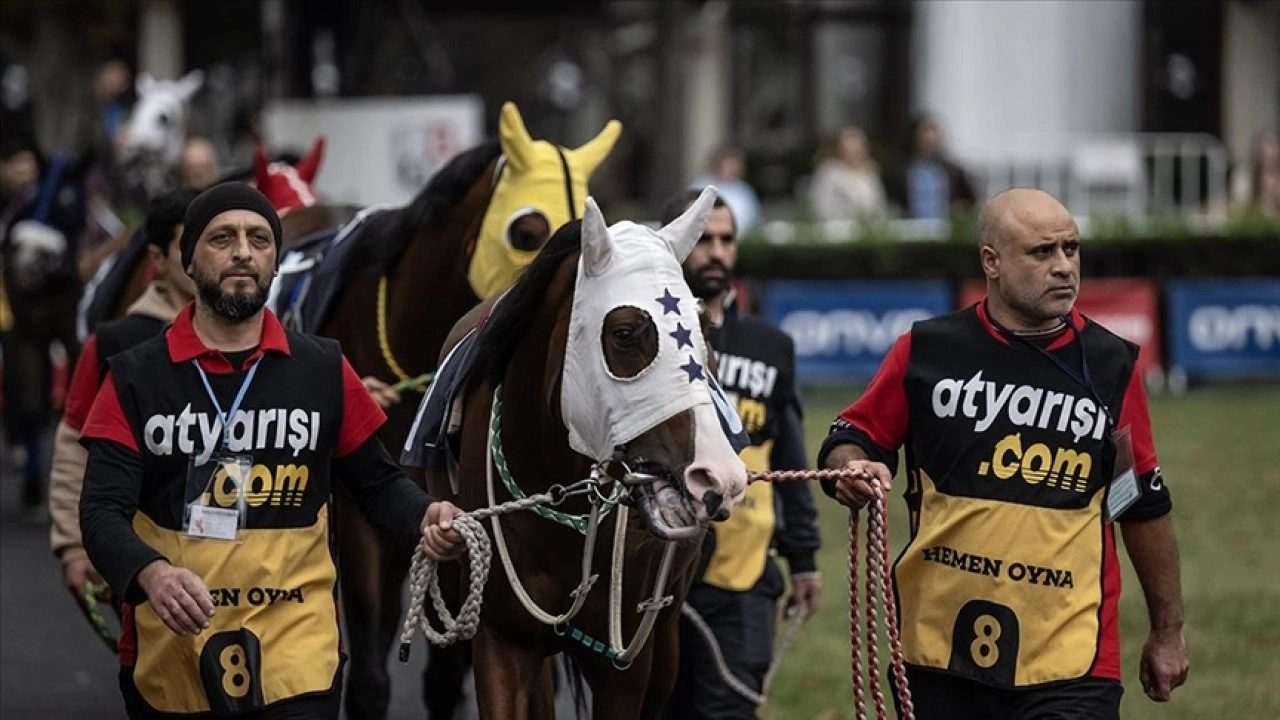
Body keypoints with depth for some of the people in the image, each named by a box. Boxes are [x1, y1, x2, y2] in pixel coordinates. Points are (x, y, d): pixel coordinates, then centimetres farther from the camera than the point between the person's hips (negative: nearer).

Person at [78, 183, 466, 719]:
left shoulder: (324, 371, 5)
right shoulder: (135, 377, 2)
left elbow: (376, 483, 14)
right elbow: (103, 511, -6)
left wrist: (425, 517, -9)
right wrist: (152, 575, -27)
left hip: (297, 660, 0)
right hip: (168, 662, 0)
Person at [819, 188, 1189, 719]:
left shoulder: (1110, 365, 2)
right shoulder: (927, 350, 0)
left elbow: (1144, 506, 10)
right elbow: (853, 437, 10)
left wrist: (1167, 631, 13)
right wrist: (851, 468, -14)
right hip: (940, 651, 1)